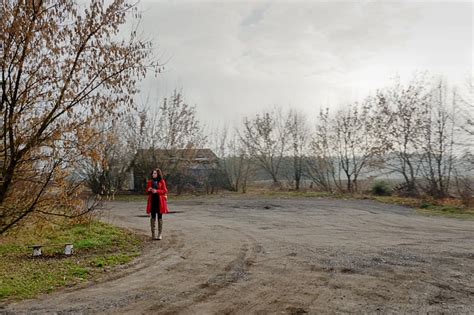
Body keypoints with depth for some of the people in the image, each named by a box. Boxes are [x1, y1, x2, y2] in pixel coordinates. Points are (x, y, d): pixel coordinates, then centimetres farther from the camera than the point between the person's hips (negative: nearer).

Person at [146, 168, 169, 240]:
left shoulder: (162, 181, 0)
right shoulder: (149, 182, 9)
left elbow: (165, 191, -4)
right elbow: (147, 192, 13)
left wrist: (156, 191, -17)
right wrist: (149, 190, -10)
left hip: (160, 201, -2)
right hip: (152, 200, 2)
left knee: (160, 217, 2)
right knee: (153, 217, 3)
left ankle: (160, 234, 8)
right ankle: (153, 233, 10)